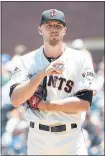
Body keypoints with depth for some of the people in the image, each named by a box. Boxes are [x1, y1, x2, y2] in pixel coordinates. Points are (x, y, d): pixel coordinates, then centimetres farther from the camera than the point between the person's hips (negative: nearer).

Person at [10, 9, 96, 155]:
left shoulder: (80, 60, -2)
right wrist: (43, 73, -19)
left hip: (71, 138, -1)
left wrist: (44, 105, -11)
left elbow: (84, 104, -10)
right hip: (37, 137, 2)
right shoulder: (27, 61, 3)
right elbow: (15, 99, -10)